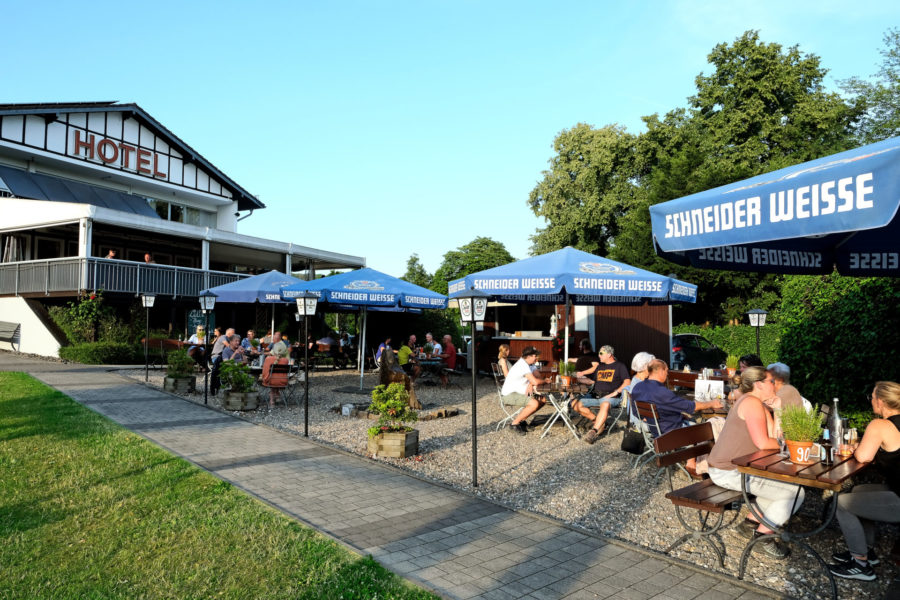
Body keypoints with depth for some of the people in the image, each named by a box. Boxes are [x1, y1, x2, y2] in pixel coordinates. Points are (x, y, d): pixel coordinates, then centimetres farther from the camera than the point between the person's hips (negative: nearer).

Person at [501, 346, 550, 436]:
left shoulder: (530, 364, 10)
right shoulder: (522, 365, -23)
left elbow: (536, 376, 5)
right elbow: (535, 382, -27)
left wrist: (530, 384, -16)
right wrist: (545, 381, -7)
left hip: (520, 392, 10)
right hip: (509, 395, -10)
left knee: (543, 400, 4)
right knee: (534, 404, -28)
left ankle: (521, 419, 10)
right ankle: (514, 423, -13)